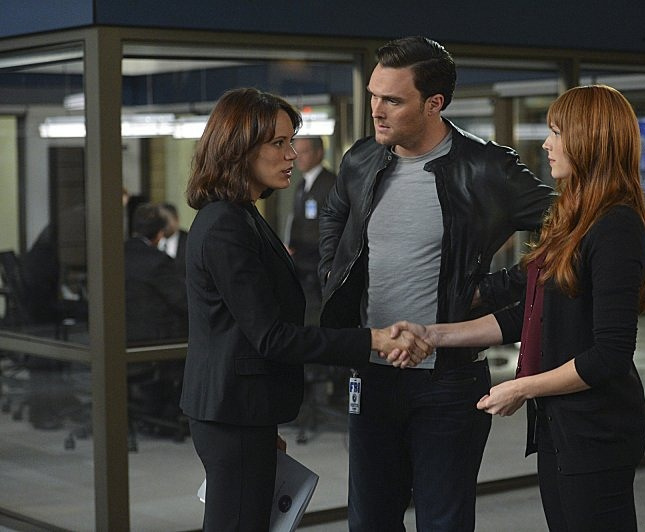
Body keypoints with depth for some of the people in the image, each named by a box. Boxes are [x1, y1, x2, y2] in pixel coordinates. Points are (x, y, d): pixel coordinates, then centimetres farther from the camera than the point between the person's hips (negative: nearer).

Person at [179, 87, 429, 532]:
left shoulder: (239, 217, 13)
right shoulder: (224, 228, -19)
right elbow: (271, 336, -22)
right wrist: (373, 340, -23)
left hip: (238, 409, 10)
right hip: (235, 414, -10)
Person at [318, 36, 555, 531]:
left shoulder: (486, 170, -14)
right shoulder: (361, 162, 4)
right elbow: (333, 220, 26)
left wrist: (493, 292, -11)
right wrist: (333, 283, 14)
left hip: (449, 378, -5)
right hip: (373, 374, 5)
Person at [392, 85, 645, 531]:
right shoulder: (571, 219, 11)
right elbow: (528, 318, 15)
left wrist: (520, 389, -12)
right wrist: (435, 335, 10)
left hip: (596, 431, -9)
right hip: (557, 426, 9)